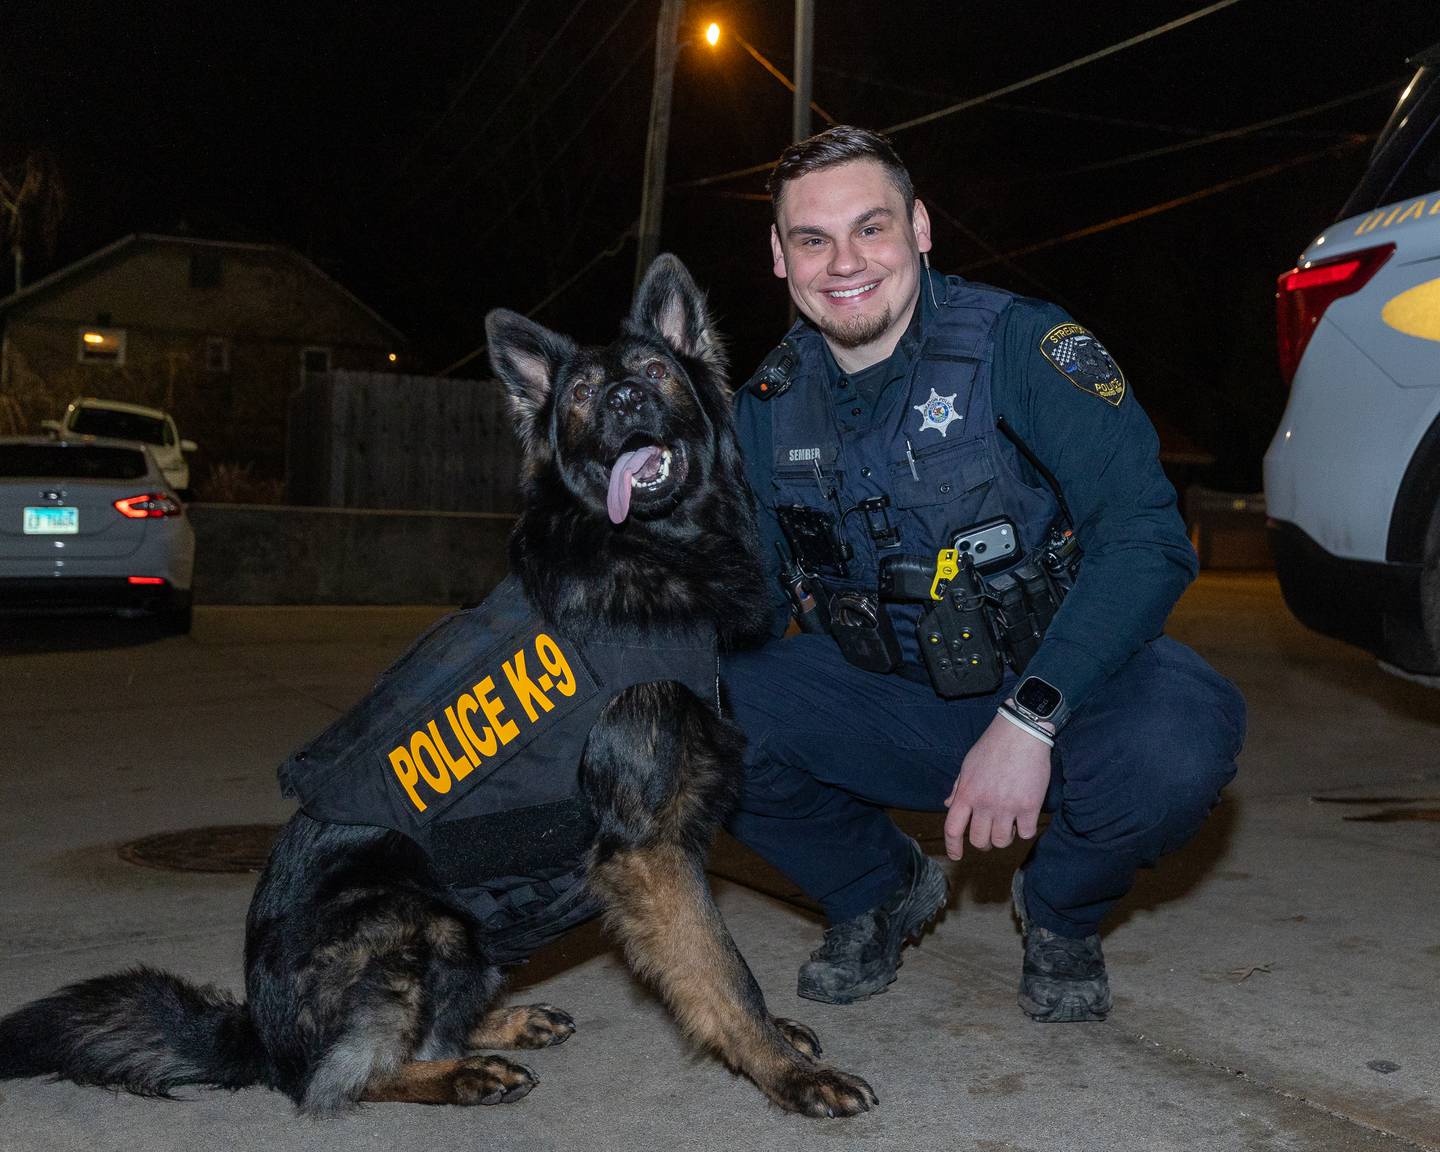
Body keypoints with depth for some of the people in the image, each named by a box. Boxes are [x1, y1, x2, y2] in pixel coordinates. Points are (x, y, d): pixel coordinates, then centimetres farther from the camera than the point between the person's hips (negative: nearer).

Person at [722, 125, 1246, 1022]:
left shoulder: (1022, 345, -15)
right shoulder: (769, 407, -1)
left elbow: (1145, 534, -23)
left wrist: (1028, 718, -33)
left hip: (1066, 682, -3)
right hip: (885, 702, 4)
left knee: (1174, 743, -35)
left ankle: (1062, 911, 3)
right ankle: (879, 890, 9)